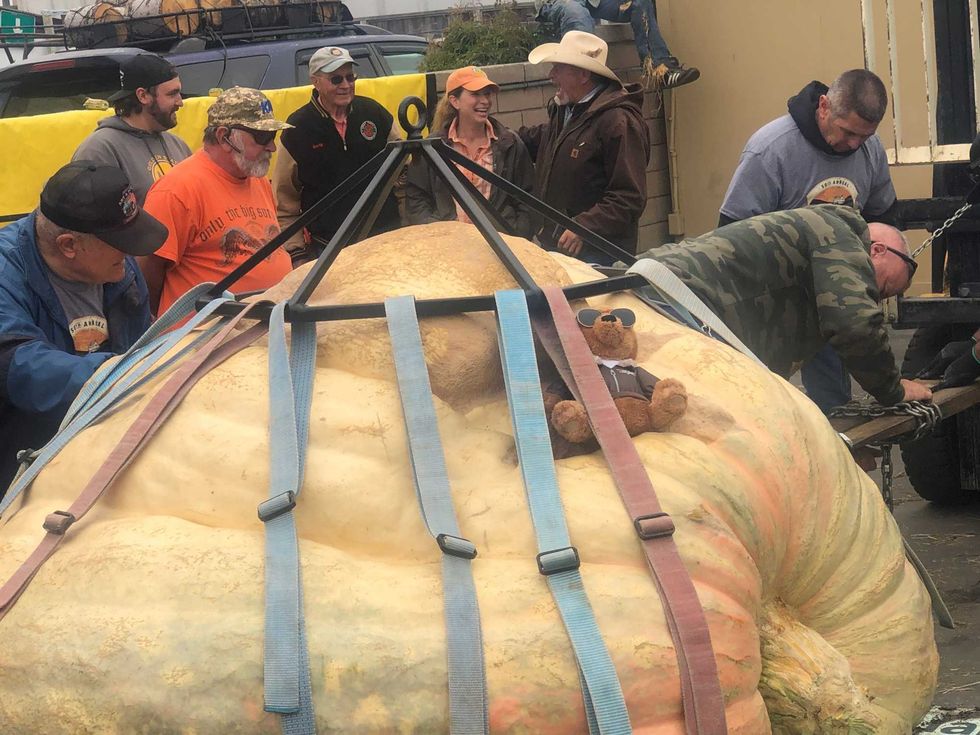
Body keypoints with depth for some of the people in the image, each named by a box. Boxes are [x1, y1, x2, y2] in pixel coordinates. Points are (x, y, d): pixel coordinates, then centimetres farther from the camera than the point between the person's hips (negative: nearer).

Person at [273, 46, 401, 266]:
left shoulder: (374, 113, 4)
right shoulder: (297, 129, -3)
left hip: (386, 235, 3)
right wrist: (296, 251, -3)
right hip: (329, 246, -3)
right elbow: (285, 200, 1)